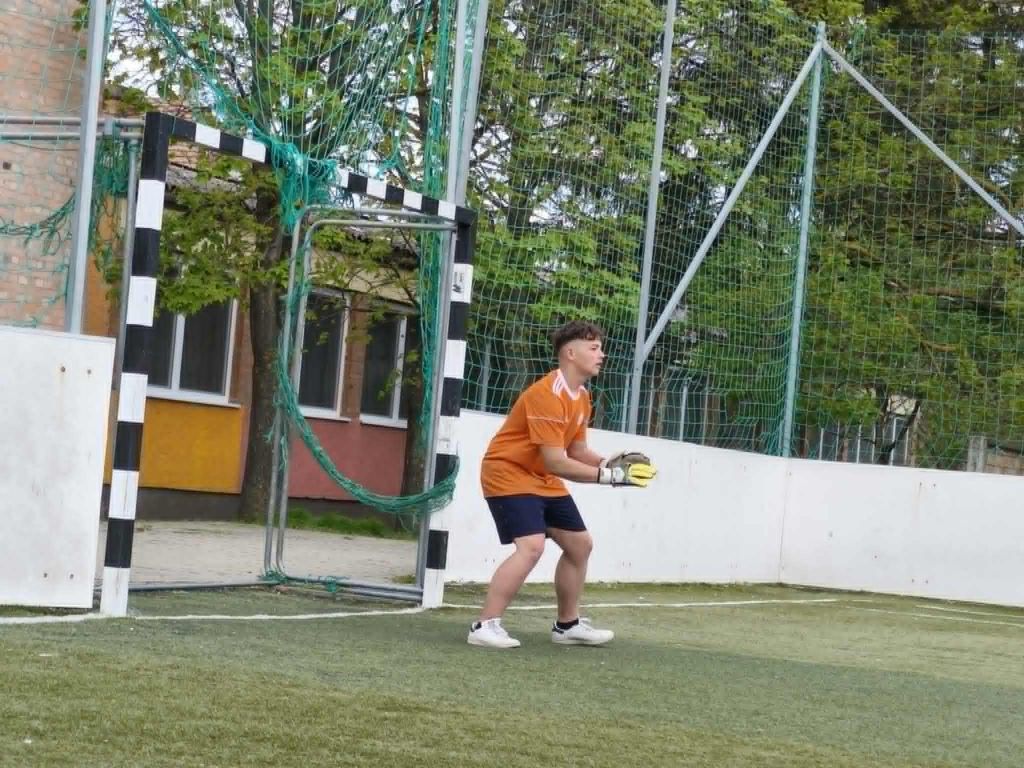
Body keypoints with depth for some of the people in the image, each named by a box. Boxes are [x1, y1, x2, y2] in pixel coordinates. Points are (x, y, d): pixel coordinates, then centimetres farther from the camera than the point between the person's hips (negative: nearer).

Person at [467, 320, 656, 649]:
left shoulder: (581, 397, 6)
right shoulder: (547, 394, -26)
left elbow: (576, 451, 11)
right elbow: (555, 462, -29)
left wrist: (610, 463, -8)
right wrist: (606, 476, -29)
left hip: (542, 480, 10)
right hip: (508, 473, -10)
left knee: (580, 544, 14)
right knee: (531, 546, -27)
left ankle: (567, 625, 28)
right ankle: (485, 627, -24)